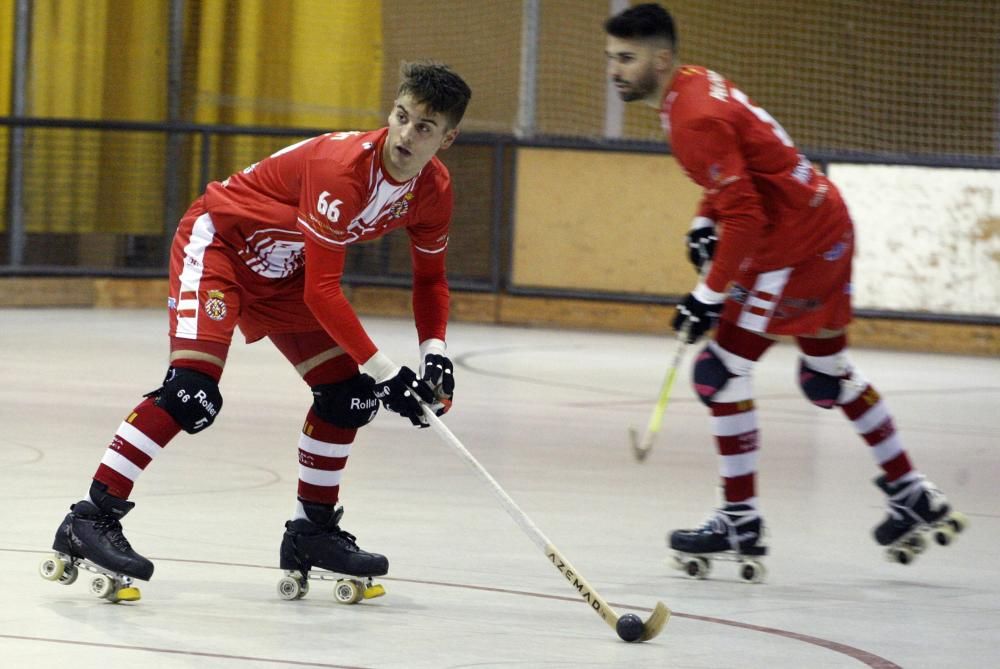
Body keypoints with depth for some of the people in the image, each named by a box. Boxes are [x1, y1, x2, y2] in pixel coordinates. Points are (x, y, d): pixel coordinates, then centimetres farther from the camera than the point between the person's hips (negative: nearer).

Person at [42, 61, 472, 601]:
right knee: (193, 390, -25)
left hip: (283, 272, 9)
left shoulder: (432, 188, -8)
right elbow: (322, 291, -30)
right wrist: (385, 371, -30)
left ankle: (312, 533, 20)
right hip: (219, 242, -9)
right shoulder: (342, 166, -32)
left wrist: (435, 352, -9)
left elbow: (430, 277, 9)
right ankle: (91, 519, -23)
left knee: (349, 392, 4)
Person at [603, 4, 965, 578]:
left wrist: (710, 295, -24)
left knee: (721, 371, -8)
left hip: (795, 249, -11)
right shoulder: (695, 84, 7)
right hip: (825, 224, 11)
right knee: (829, 374, 22)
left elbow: (744, 218, -28)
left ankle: (741, 524, -1)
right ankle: (913, 495, 31)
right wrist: (705, 224, 16)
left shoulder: (695, 119, -24)